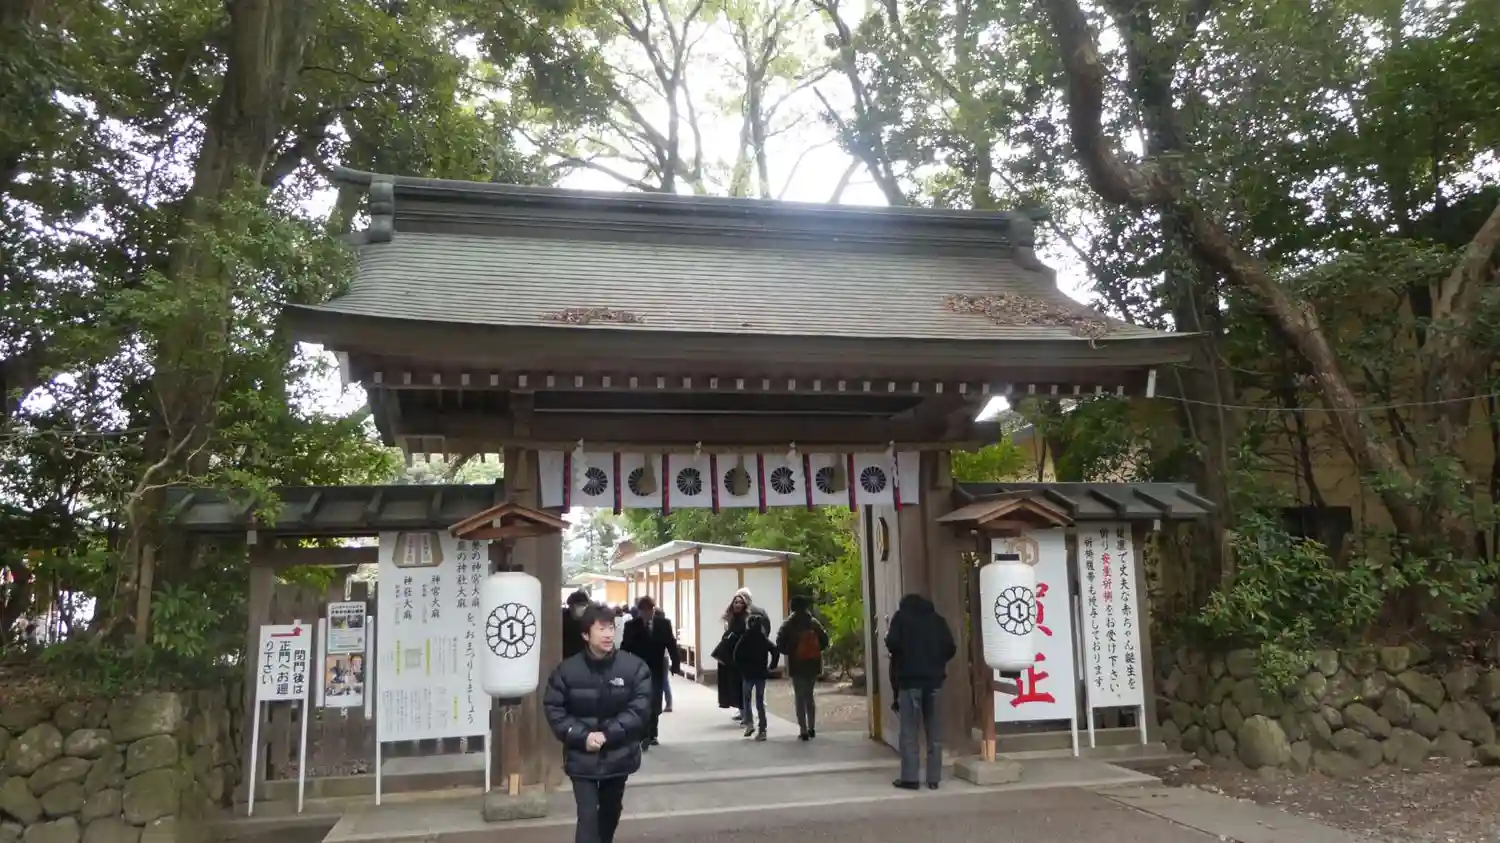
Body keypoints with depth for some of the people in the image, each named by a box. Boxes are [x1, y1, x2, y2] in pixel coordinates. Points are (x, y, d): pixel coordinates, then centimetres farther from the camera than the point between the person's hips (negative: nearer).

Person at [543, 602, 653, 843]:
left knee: (610, 811, 21)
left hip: (618, 755, 2)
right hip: (582, 757, -2)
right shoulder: (567, 670, -10)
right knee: (588, 815, -9)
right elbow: (554, 709, -8)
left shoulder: (634, 667, -11)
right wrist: (582, 736, -19)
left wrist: (607, 734, -20)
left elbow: (640, 708, -13)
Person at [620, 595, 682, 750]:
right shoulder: (631, 625, -6)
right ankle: (645, 735, -3)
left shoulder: (664, 624, -1)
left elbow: (672, 645, 1)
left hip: (657, 670, 2)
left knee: (655, 704, 8)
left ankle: (651, 734, 22)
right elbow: (625, 648, -5)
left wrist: (676, 664, -5)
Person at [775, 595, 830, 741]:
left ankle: (803, 731, -2)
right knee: (809, 696, 18)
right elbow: (824, 641, 2)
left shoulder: (788, 625, -8)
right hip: (813, 664, 4)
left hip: (797, 666, -4)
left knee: (800, 698, 3)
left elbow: (780, 646, -13)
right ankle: (812, 729, 21)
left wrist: (790, 652, 6)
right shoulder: (814, 623, 2)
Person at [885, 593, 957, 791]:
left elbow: (893, 644, -11)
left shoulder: (901, 617, 3)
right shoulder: (937, 619, 12)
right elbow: (951, 648, 4)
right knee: (933, 730, 9)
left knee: (909, 731, -1)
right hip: (933, 679, 3)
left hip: (909, 679, -3)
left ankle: (909, 778, -4)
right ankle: (934, 778, 9)